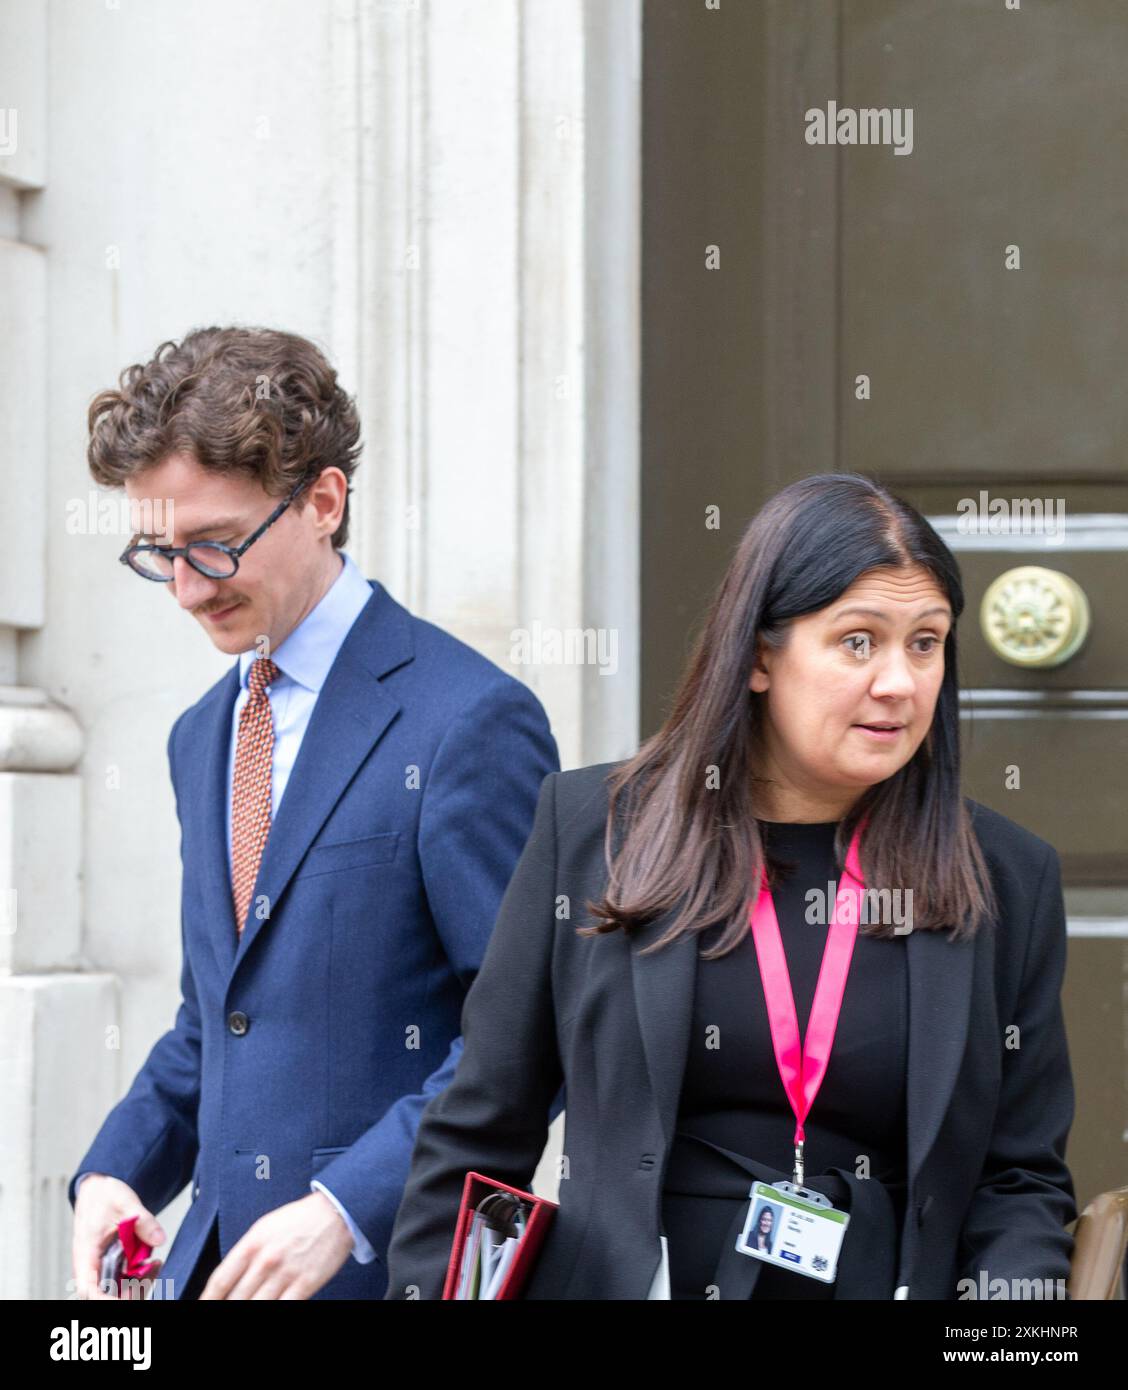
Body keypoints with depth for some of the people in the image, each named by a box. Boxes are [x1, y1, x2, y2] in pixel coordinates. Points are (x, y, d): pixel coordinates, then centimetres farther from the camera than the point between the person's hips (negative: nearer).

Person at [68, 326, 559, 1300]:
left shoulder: (471, 721, -10)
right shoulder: (201, 740, 16)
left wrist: (347, 1209, -20)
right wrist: (112, 1173, 4)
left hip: (390, 1263, -6)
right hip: (216, 1257, 7)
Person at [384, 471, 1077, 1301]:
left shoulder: (1008, 880, 1)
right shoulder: (591, 828, -2)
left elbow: (1022, 1178, 2)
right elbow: (477, 1138, 1)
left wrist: (1004, 1285, -16)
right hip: (620, 1278, 0)